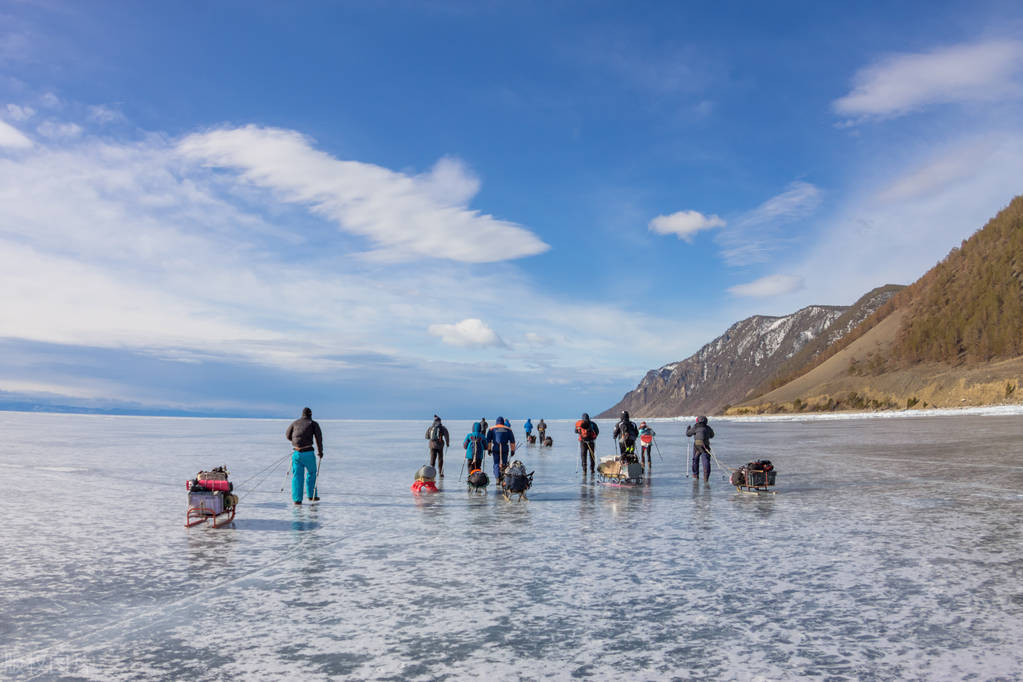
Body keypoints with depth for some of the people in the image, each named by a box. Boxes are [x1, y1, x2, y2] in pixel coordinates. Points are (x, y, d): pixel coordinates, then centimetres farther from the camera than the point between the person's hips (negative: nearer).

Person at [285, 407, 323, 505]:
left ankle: (297, 499, 2)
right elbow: (319, 438, -3)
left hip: (296, 452, 3)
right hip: (308, 452, -2)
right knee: (311, 473, 16)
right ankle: (312, 496, 21)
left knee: (297, 476, 6)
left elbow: (287, 435, 22)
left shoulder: (295, 422, 12)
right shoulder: (313, 424, 3)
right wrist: (320, 451, 8)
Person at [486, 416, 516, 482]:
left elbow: (488, 440, 5)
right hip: (505, 449, 1)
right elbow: (512, 441, 10)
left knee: (496, 464, 6)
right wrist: (512, 450, 14)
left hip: (495, 449, -1)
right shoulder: (508, 429, 10)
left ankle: (497, 478, -6)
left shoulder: (492, 429, 7)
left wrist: (489, 449, 9)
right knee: (504, 464, 9)